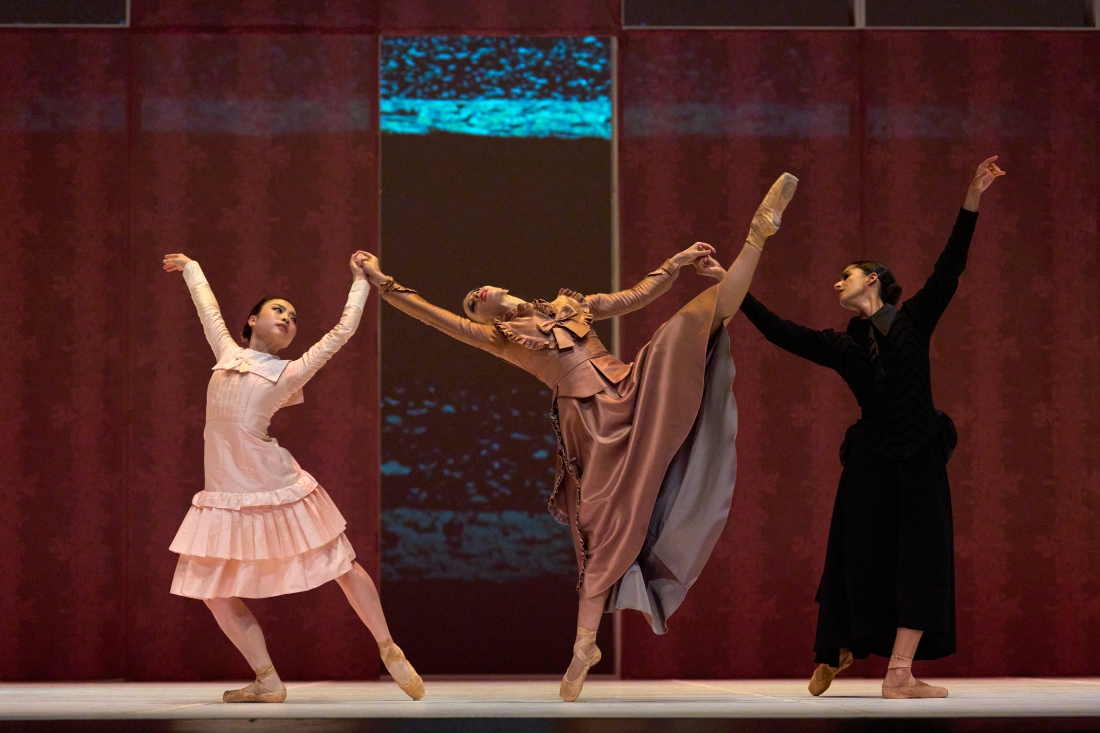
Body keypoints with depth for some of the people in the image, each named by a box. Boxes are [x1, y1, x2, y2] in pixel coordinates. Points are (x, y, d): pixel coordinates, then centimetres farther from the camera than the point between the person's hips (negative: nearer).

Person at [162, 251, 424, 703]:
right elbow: (209, 308, 29)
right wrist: (190, 268, 42)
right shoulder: (227, 354, 13)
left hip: (277, 488, -3)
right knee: (213, 590, -2)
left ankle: (389, 652, 12)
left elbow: (341, 332, 7)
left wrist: (361, 282, 14)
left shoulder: (288, 373, 5)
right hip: (227, 495, 3)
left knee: (342, 567, -1)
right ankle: (268, 682, 6)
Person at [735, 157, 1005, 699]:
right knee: (858, 561, 3)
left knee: (921, 562, -5)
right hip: (871, 462, 0)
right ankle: (834, 653, 23)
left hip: (920, 460, 0)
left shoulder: (914, 320, 5)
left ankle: (899, 674, -4)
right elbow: (779, 331, 3)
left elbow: (948, 271, -4)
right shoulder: (842, 347, 7)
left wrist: (972, 202, -13)